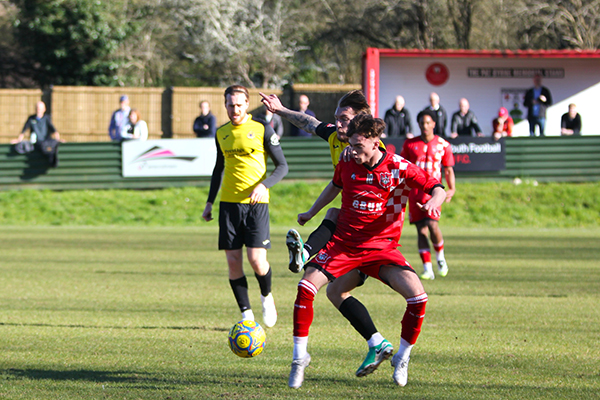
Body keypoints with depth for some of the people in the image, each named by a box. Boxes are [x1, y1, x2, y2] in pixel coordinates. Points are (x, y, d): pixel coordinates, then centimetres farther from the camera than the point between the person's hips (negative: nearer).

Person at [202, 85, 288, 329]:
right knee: (233, 261, -3)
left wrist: (263, 185, -16)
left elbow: (282, 166, 0)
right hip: (229, 203, 4)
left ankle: (266, 296, 18)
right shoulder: (221, 133, 11)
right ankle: (246, 314, 6)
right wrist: (210, 202, 20)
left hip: (256, 203, -4)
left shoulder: (262, 130, -2)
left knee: (256, 260, -13)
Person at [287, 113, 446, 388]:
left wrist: (433, 202, -30)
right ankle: (300, 357, -2)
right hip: (344, 242, 2)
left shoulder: (398, 168, -10)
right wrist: (311, 213, 33)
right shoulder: (347, 164, 0)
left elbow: (437, 189, -7)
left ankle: (402, 358, 4)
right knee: (306, 287, -18)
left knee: (417, 296, -20)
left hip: (383, 248, -2)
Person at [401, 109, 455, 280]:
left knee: (432, 224, -20)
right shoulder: (410, 144, 7)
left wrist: (451, 189, -2)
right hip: (414, 191, 2)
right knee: (421, 230, -1)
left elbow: (448, 170, 11)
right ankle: (427, 269, 1)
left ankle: (440, 256, 7)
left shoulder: (443, 145, 5)